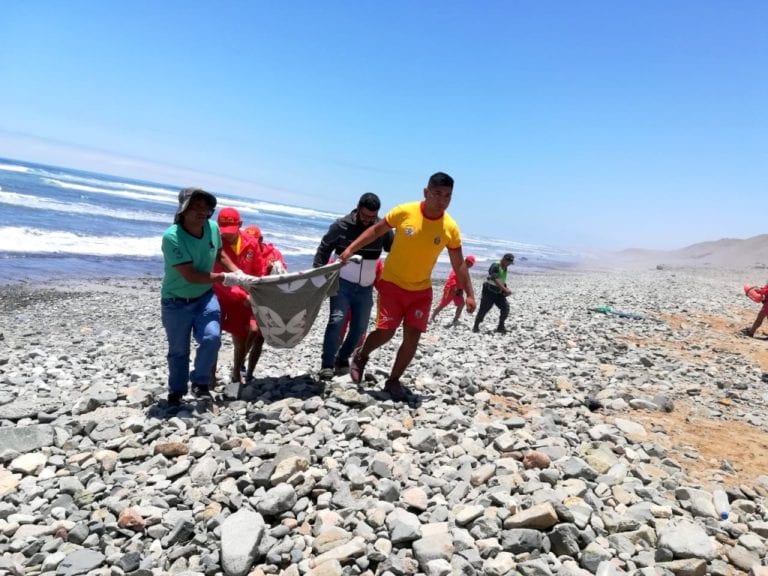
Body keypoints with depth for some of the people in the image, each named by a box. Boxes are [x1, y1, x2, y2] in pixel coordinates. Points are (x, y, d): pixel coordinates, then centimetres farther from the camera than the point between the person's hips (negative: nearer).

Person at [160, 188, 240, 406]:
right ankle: (176, 392, 34)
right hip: (176, 302, -3)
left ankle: (200, 383, 9)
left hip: (205, 296, 3)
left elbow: (220, 255, 9)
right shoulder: (172, 237, -27)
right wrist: (226, 278, -26)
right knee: (178, 350, 10)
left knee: (212, 338, -16)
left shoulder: (213, 228, -11)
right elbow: (191, 276, -28)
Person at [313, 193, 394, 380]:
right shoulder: (341, 225, -9)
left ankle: (343, 358, 26)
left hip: (366, 288, 3)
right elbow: (324, 249, 0)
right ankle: (327, 363, -7)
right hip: (342, 283, -3)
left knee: (360, 327, 6)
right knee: (337, 320, -16)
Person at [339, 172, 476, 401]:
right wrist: (351, 248, -8)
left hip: (422, 289, 3)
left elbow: (459, 264, 1)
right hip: (392, 283, -2)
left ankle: (393, 381, 19)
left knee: (413, 337, -1)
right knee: (386, 331, -7)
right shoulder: (404, 212, -15)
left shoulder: (450, 228, -9)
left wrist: (469, 294, -2)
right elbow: (376, 230, -2)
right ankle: (361, 356, 26)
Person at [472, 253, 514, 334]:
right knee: (483, 309, -3)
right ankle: (476, 326, 12)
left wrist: (505, 290, 3)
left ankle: (501, 327, 7)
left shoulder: (505, 268, 8)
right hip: (489, 291, -7)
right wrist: (505, 289, -35)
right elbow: (496, 280, -29)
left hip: (498, 292, 8)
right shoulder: (495, 266, -19)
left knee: (505, 307, -4)